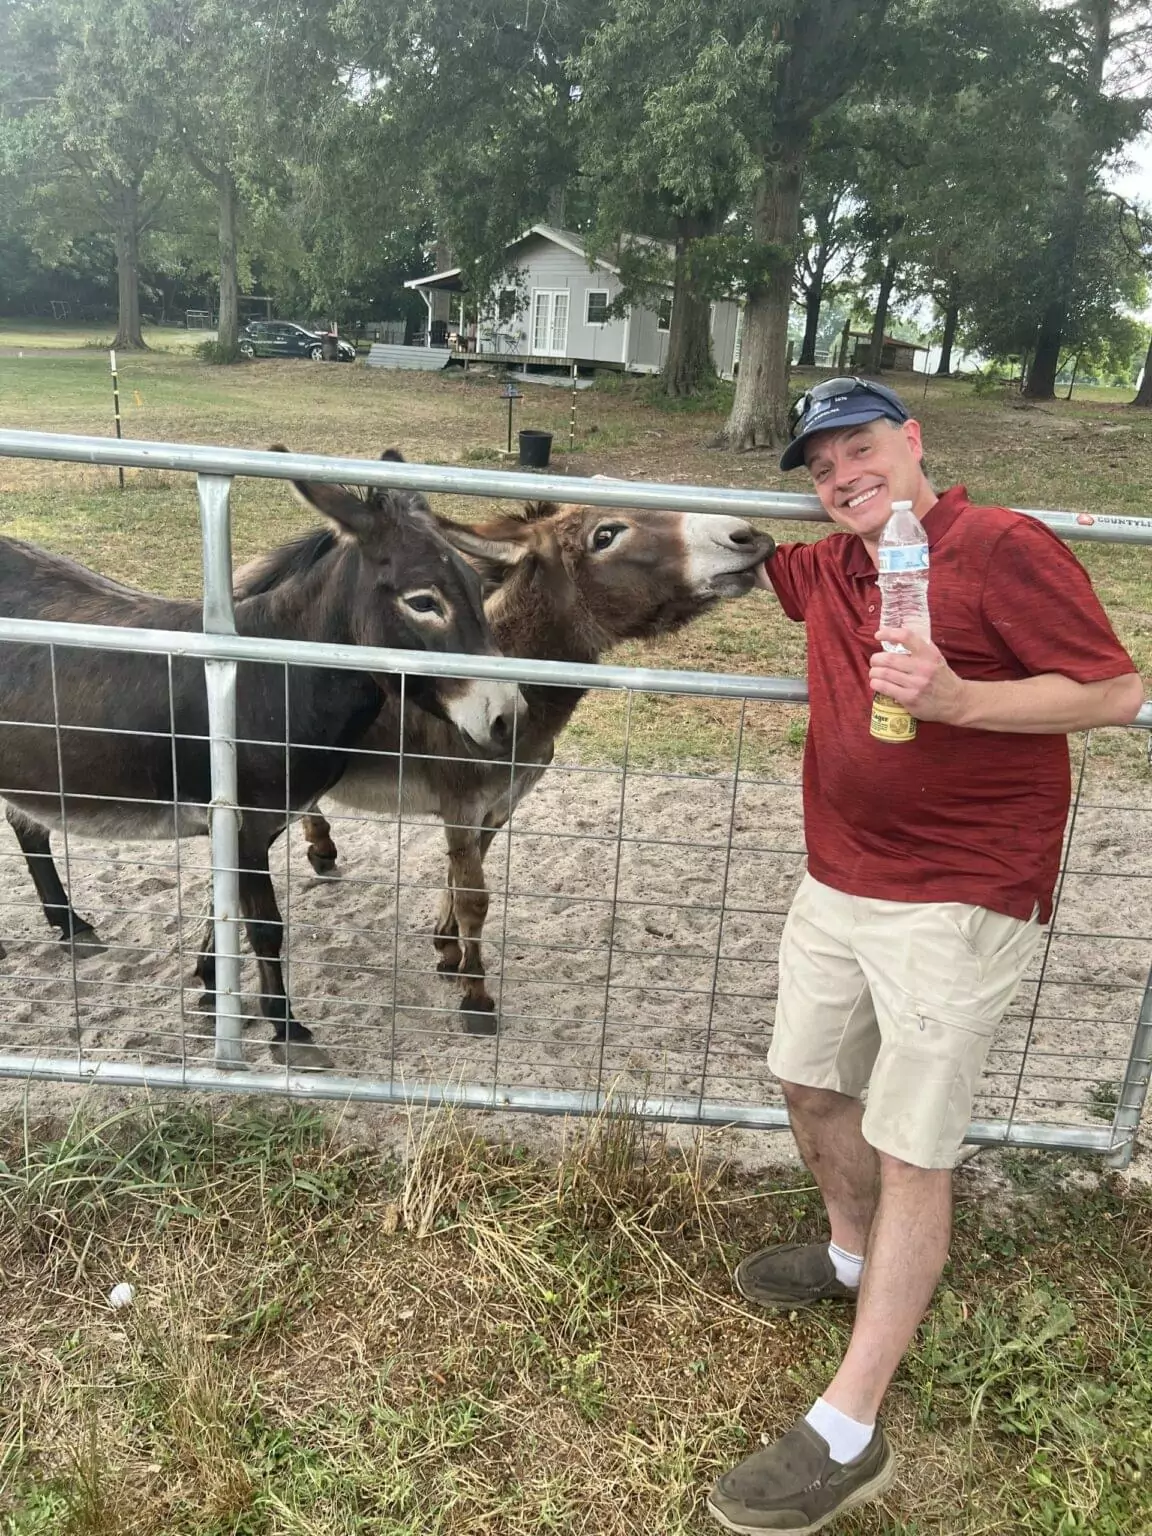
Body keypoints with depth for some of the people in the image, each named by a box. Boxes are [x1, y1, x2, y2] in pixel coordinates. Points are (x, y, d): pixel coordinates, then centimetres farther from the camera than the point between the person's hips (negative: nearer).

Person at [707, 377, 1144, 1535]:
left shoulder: (1004, 548, -12)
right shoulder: (829, 570, 9)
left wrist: (956, 698, -27)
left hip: (956, 905, -8)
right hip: (837, 884, 8)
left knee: (909, 1154, -2)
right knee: (810, 1084, 19)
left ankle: (847, 1437, 8)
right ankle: (853, 1255, 47)